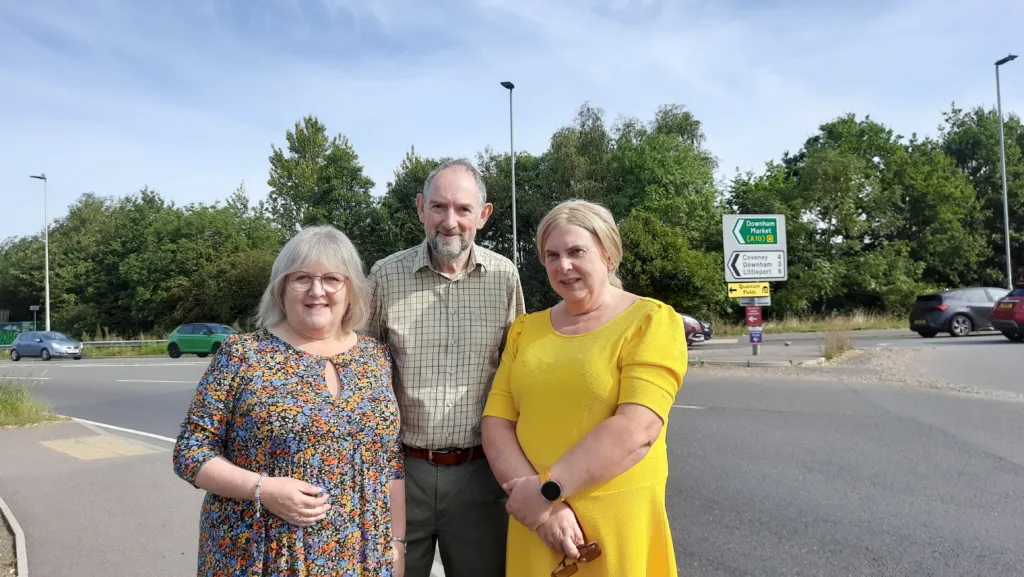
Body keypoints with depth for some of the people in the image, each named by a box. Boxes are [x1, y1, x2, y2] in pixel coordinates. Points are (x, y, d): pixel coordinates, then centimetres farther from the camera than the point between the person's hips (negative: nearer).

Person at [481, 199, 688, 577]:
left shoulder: (652, 321, -6)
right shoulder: (526, 329, 7)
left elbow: (638, 428, -17)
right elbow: (496, 423, 0)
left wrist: (548, 489, -17)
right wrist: (543, 508, -13)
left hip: (616, 522, -4)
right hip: (533, 517, 4)